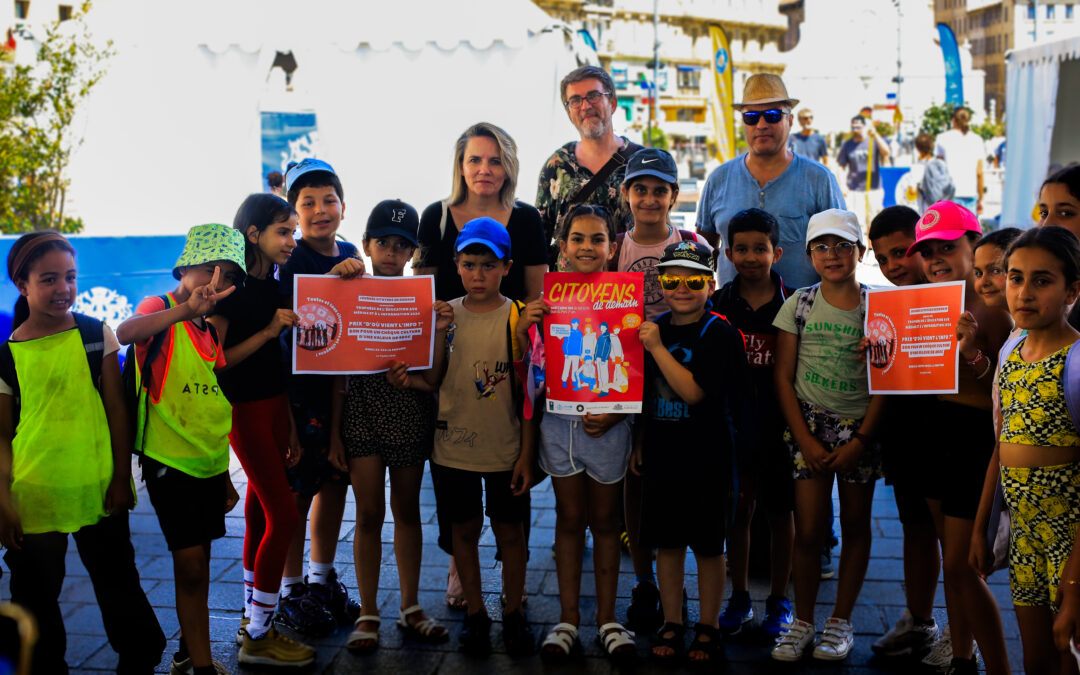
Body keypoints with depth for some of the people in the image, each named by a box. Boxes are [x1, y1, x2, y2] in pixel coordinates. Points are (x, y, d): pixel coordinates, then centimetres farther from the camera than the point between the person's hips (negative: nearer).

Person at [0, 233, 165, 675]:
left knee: (119, 584, 12)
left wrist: (121, 477, -2)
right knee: (36, 598, 11)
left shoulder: (96, 335, 0)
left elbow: (116, 409, 2)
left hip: (97, 491, 1)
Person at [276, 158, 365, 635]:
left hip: (344, 382, 6)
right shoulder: (293, 260, -10)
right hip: (302, 385, -6)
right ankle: (291, 591, 14)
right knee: (299, 489, 0)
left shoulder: (350, 255, 8)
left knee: (335, 484, 14)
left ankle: (323, 579, 29)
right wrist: (330, 278, -33)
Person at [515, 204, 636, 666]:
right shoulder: (546, 298, 1)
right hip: (559, 422, 1)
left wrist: (615, 414, -15)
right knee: (569, 518, 11)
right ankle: (568, 618, 21)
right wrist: (523, 327, -13)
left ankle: (607, 619, 23)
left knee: (605, 519, 10)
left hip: (608, 424, -1)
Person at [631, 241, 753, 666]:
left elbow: (693, 391, -21)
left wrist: (657, 347, -21)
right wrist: (639, 443, 16)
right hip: (662, 455, 5)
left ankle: (708, 628, 20)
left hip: (706, 458, -4)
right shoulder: (654, 328, 6)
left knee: (708, 546, 6)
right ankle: (671, 623, 24)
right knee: (667, 542, 11)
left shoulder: (720, 334, -10)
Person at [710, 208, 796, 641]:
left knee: (780, 511, 9)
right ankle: (739, 598, 24)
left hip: (779, 423, -1)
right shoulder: (718, 304, 2)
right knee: (738, 509, 10)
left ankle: (779, 601, 23)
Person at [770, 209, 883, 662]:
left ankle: (841, 621, 22)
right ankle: (802, 622, 14)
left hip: (861, 427, 0)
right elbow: (783, 378, 1)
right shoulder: (799, 306, 1)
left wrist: (859, 442, -8)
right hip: (809, 423, 0)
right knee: (808, 529, -1)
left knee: (855, 525, 8)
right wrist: (806, 440, -6)